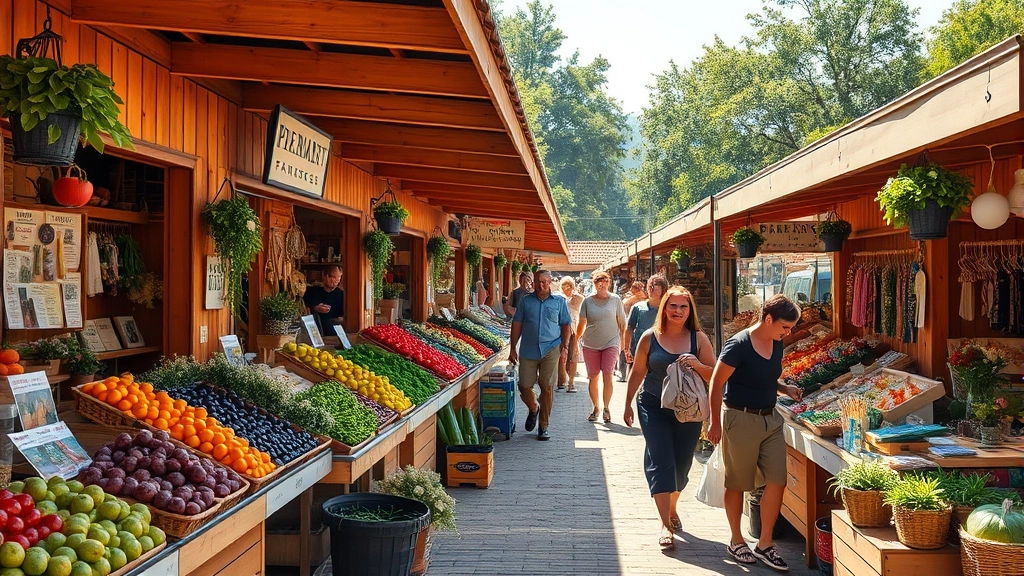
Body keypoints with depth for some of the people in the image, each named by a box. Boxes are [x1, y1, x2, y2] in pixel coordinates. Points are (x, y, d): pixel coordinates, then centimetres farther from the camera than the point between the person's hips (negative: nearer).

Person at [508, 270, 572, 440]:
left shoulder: (559, 302, 7)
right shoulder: (525, 301, 8)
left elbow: (565, 325, 9)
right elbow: (517, 324, 9)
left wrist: (564, 348, 0)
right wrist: (513, 348, 4)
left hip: (550, 351, -1)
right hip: (528, 350, 1)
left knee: (547, 388, -1)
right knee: (524, 387, 0)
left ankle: (543, 426, 11)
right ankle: (534, 409, 33)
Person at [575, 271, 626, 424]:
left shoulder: (615, 300, 1)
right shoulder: (587, 301, 2)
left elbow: (622, 323, 7)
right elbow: (582, 323, 5)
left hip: (611, 343, -1)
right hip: (590, 344, 1)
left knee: (607, 375, -11)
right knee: (593, 377, 5)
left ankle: (606, 408, 4)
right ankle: (596, 408, 21)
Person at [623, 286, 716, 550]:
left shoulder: (699, 339, -1)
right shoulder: (650, 338, -2)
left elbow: (713, 375, -1)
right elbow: (637, 372, 6)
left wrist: (697, 365, -21)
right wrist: (628, 404, 10)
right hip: (654, 409, -1)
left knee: (681, 464, 11)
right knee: (660, 462, -7)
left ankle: (671, 508, 37)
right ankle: (665, 524, -4)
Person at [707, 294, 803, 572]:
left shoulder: (776, 344, 5)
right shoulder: (739, 345, -18)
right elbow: (716, 384, -14)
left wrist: (785, 389, 4)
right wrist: (715, 423, -14)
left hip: (770, 418, 7)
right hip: (741, 419, -7)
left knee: (777, 481, 4)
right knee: (737, 484, 7)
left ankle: (765, 544, 17)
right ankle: (736, 541, 25)